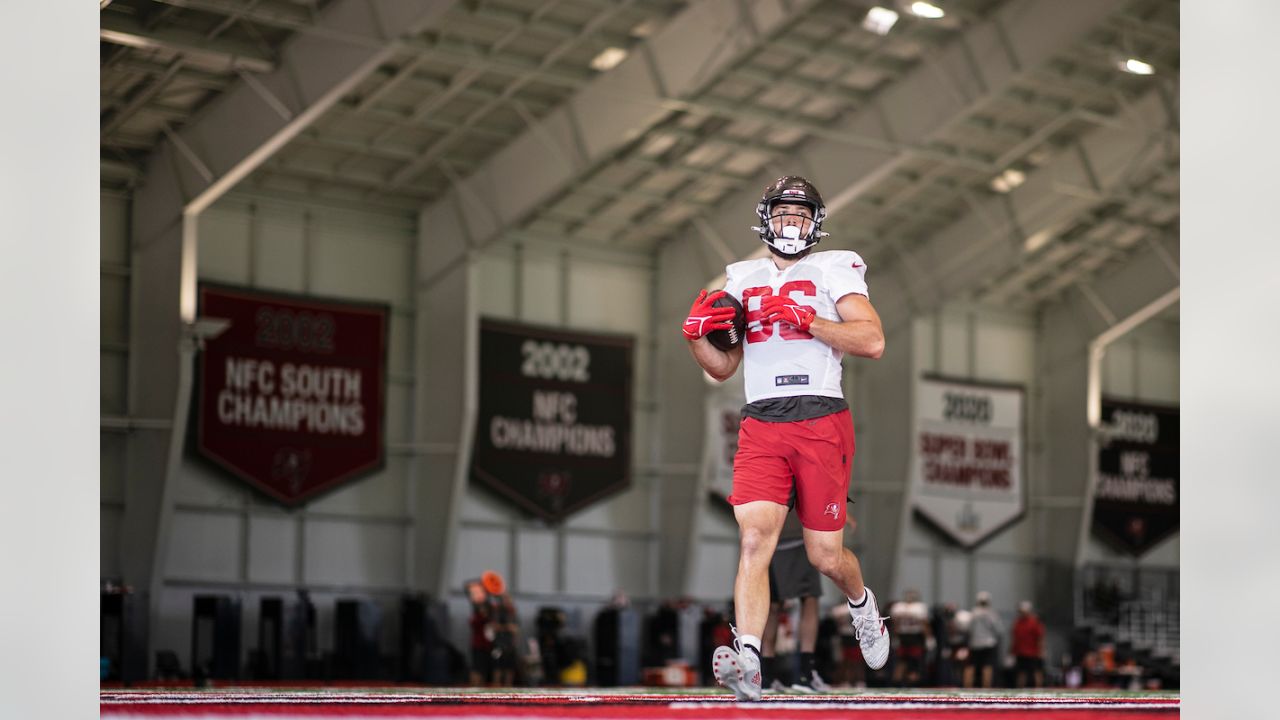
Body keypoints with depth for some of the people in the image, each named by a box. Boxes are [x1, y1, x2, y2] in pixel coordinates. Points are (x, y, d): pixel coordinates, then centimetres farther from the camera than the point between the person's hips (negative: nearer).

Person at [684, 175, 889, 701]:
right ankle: (747, 662, -26)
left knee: (825, 556, 4)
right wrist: (697, 335, 3)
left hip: (822, 424, -3)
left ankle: (861, 603, 39)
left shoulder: (833, 270, 6)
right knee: (754, 539, -18)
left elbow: (873, 342, -8)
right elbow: (723, 368, 22)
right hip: (761, 425, 3)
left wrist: (804, 320, -14)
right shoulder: (742, 279, 19)